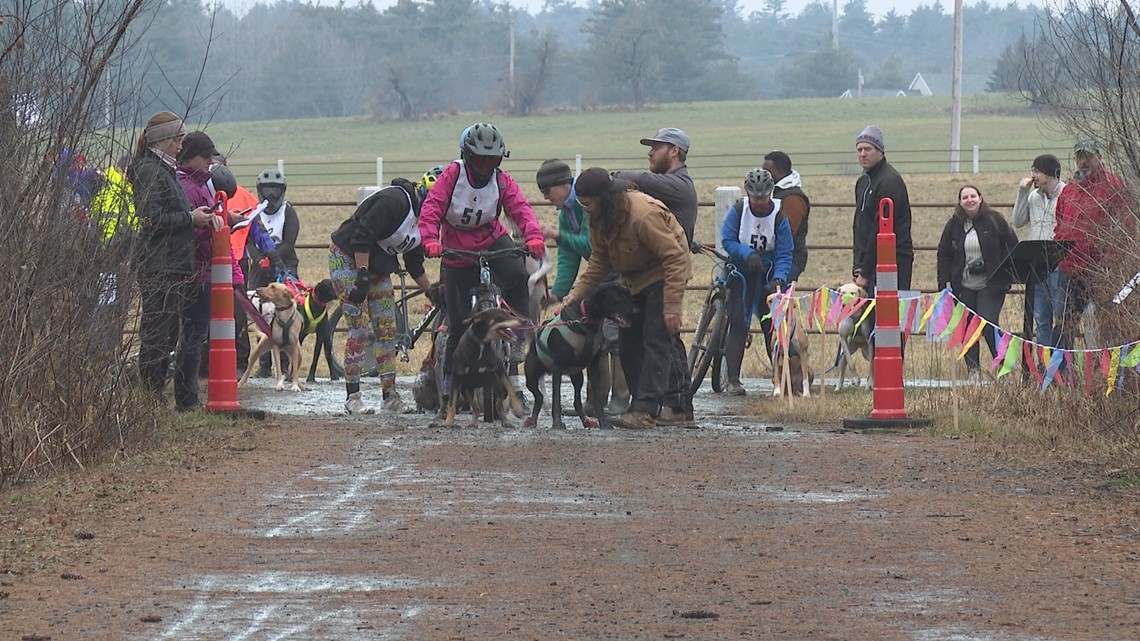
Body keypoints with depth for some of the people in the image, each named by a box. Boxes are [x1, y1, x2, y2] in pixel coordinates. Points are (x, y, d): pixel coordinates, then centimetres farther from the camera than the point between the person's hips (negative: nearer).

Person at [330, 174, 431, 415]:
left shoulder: (420, 219, 6)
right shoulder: (394, 201, -23)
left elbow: (415, 265, 15)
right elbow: (363, 236, -28)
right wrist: (363, 276, -30)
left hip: (377, 267, 9)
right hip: (348, 259, -9)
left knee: (387, 331, 2)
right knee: (361, 329, -13)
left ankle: (390, 395, 6)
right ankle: (352, 397, -9)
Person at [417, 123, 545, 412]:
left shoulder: (502, 181, -5)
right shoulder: (453, 175, -12)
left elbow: (521, 209, -16)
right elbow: (432, 207, -19)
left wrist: (533, 236, -36)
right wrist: (430, 239, -36)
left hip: (492, 241, 2)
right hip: (457, 251, -2)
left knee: (518, 276, -31)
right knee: (459, 323, 0)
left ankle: (516, 342, -21)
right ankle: (449, 382, 18)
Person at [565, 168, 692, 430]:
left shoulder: (644, 214, -32)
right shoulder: (599, 219, -6)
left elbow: (674, 258, -29)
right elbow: (599, 262, 4)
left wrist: (672, 306, -31)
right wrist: (577, 293, -9)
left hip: (662, 275, -9)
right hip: (635, 279, 9)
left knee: (656, 339, -16)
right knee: (630, 342, 7)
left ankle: (645, 410, -21)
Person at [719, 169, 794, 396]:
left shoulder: (779, 216, -11)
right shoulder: (738, 211, -9)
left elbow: (785, 254, -11)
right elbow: (727, 241, -8)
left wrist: (778, 279, -26)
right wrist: (748, 254, -25)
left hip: (769, 273, 0)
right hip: (742, 271, 0)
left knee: (773, 325, -2)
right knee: (738, 324, -8)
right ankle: (732, 379, -7)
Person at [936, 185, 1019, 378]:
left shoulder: (994, 220, -2)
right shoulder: (954, 225, 6)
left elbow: (1012, 245, 4)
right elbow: (944, 255, 12)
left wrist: (1006, 273, -3)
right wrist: (946, 282, 3)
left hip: (991, 286, -3)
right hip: (963, 287, 3)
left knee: (989, 325, -14)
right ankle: (973, 370, 12)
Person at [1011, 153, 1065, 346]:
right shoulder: (1033, 196, 14)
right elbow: (1018, 222, 11)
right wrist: (1022, 193, 5)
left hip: (1059, 266, -7)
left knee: (1061, 318, -4)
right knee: (1041, 319, 9)